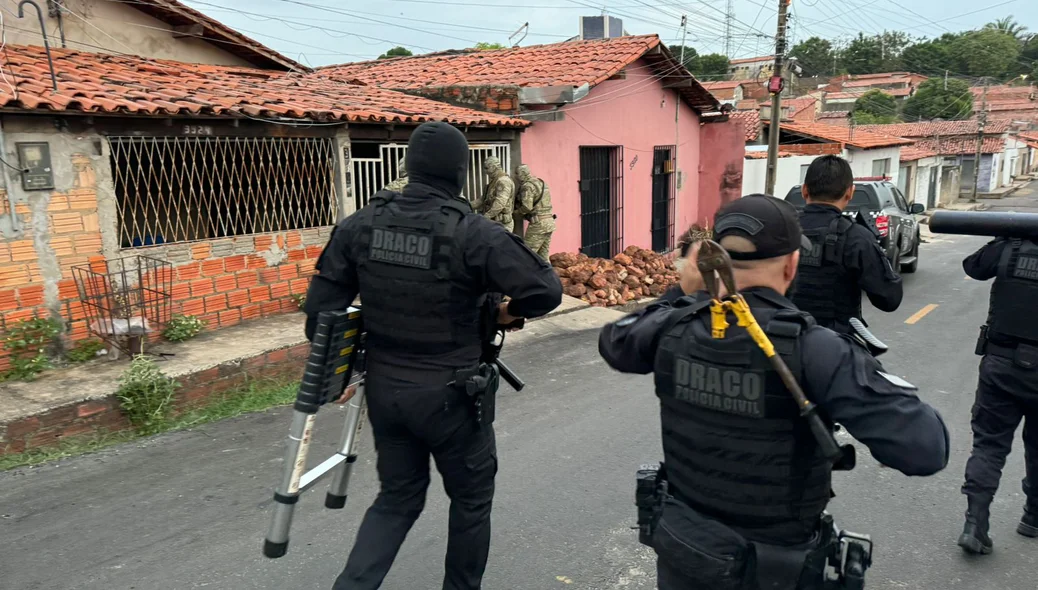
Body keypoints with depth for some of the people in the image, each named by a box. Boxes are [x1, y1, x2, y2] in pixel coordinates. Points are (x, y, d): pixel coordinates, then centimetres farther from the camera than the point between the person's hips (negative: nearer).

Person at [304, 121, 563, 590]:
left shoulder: (360, 225, -4)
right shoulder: (473, 233, -19)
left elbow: (321, 307, -1)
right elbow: (546, 291, -19)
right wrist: (511, 311, 2)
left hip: (383, 389, 5)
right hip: (448, 395, -4)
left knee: (397, 497, 23)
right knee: (471, 497, 20)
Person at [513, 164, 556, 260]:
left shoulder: (527, 186, -11)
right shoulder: (541, 182, 17)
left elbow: (527, 207, -20)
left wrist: (518, 211, 0)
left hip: (538, 224, -9)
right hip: (549, 222, 9)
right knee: (543, 255, 15)